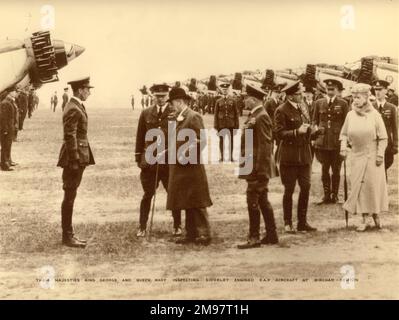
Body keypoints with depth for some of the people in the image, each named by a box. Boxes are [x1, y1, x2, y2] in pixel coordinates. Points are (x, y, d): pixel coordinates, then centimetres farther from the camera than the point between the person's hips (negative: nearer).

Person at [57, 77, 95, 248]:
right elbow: (69, 137, -20)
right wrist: (74, 161, -21)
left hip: (79, 157, 10)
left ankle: (69, 234, 22)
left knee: (70, 197, 14)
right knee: (69, 197, -3)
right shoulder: (73, 109, -17)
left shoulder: (77, 106, 15)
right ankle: (67, 236, 5)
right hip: (74, 158, -10)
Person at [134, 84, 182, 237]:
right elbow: (140, 136, 12)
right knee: (147, 195, 5)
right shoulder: (146, 113, 8)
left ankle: (177, 226, 21)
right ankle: (142, 227, 14)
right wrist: (138, 157, 9)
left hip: (170, 161, -1)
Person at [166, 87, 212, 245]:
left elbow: (200, 140, -16)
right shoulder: (177, 118, 16)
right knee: (187, 203, 11)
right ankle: (191, 234, 17)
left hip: (191, 167, -9)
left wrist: (185, 155, -20)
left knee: (196, 202, -5)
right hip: (180, 168, 9)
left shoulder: (194, 117, -10)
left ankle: (204, 234, 1)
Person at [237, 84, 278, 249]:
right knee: (263, 201, 14)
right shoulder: (254, 115, 15)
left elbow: (265, 145, -20)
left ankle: (254, 238, 2)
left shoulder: (261, 117, -15)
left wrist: (259, 170, -22)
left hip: (258, 167, -10)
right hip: (252, 166, 10)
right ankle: (271, 235, 22)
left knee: (252, 201, -5)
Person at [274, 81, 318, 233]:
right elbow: (279, 133, -15)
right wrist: (297, 132, -23)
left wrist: (311, 131, 2)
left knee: (306, 187, 5)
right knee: (289, 190, 3)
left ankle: (302, 222, 16)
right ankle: (288, 224, 14)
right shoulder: (281, 111, -10)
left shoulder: (301, 108, 13)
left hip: (304, 156, 6)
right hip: (289, 156, -6)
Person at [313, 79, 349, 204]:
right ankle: (326, 195, 14)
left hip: (337, 142, -2)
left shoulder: (343, 104, 3)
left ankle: (334, 195, 14)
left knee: (336, 170, 4)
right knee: (324, 170, 5)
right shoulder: (319, 103, 9)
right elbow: (315, 121, 15)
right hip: (322, 142, 2)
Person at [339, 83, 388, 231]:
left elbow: (383, 138, -5)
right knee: (359, 187, 0)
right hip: (357, 155, 3)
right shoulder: (350, 115, 1)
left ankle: (376, 215, 22)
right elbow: (344, 134, 10)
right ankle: (365, 219, 6)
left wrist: (380, 154, -11)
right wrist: (343, 147, -6)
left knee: (373, 186, 3)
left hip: (372, 156, -2)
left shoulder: (374, 115, -7)